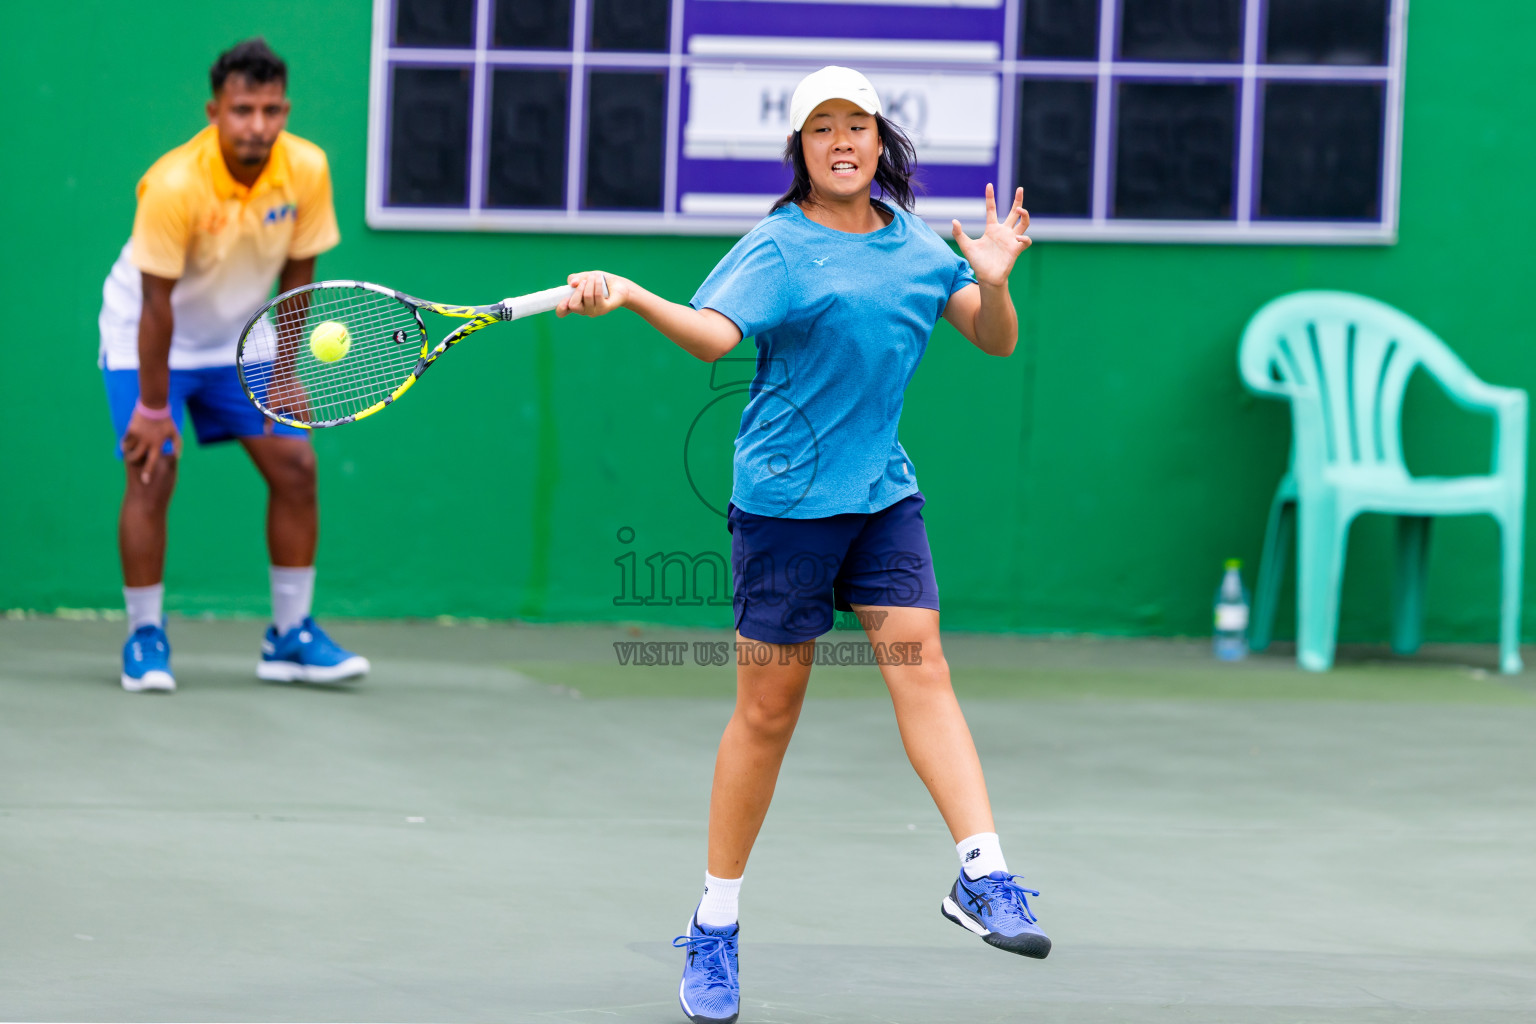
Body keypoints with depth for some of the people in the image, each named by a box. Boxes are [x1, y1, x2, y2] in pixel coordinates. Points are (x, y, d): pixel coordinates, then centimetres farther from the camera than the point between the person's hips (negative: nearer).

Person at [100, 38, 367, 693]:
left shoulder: (306, 171, -19)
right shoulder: (176, 184, -32)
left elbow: (297, 276, -5)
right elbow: (157, 305, -26)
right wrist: (154, 407, -23)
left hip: (239, 338, 5)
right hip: (145, 337, -5)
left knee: (295, 467, -3)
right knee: (152, 473, -16)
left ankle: (290, 636, 6)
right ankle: (145, 639, -3)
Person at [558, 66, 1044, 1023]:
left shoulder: (916, 244, 10)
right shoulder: (778, 248, -6)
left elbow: (997, 341, 12)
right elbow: (713, 332, -22)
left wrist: (993, 281, -10)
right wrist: (629, 296, -41)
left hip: (884, 491, 4)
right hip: (786, 499, -4)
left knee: (923, 672, -11)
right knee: (768, 711, 1)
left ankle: (985, 878, -15)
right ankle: (716, 927, 11)